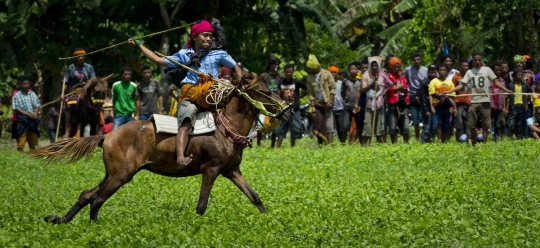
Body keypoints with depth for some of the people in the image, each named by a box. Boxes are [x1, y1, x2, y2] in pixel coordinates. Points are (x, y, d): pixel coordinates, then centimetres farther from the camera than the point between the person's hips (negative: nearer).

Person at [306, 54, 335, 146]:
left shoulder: (327, 74, -4)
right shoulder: (309, 78, 3)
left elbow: (333, 87, -3)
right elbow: (310, 93, 4)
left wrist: (330, 101, -11)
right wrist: (313, 106, -3)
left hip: (327, 104, -3)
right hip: (317, 104, 3)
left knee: (328, 126, -6)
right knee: (319, 125, 2)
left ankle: (329, 144, -7)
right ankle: (320, 144, 8)